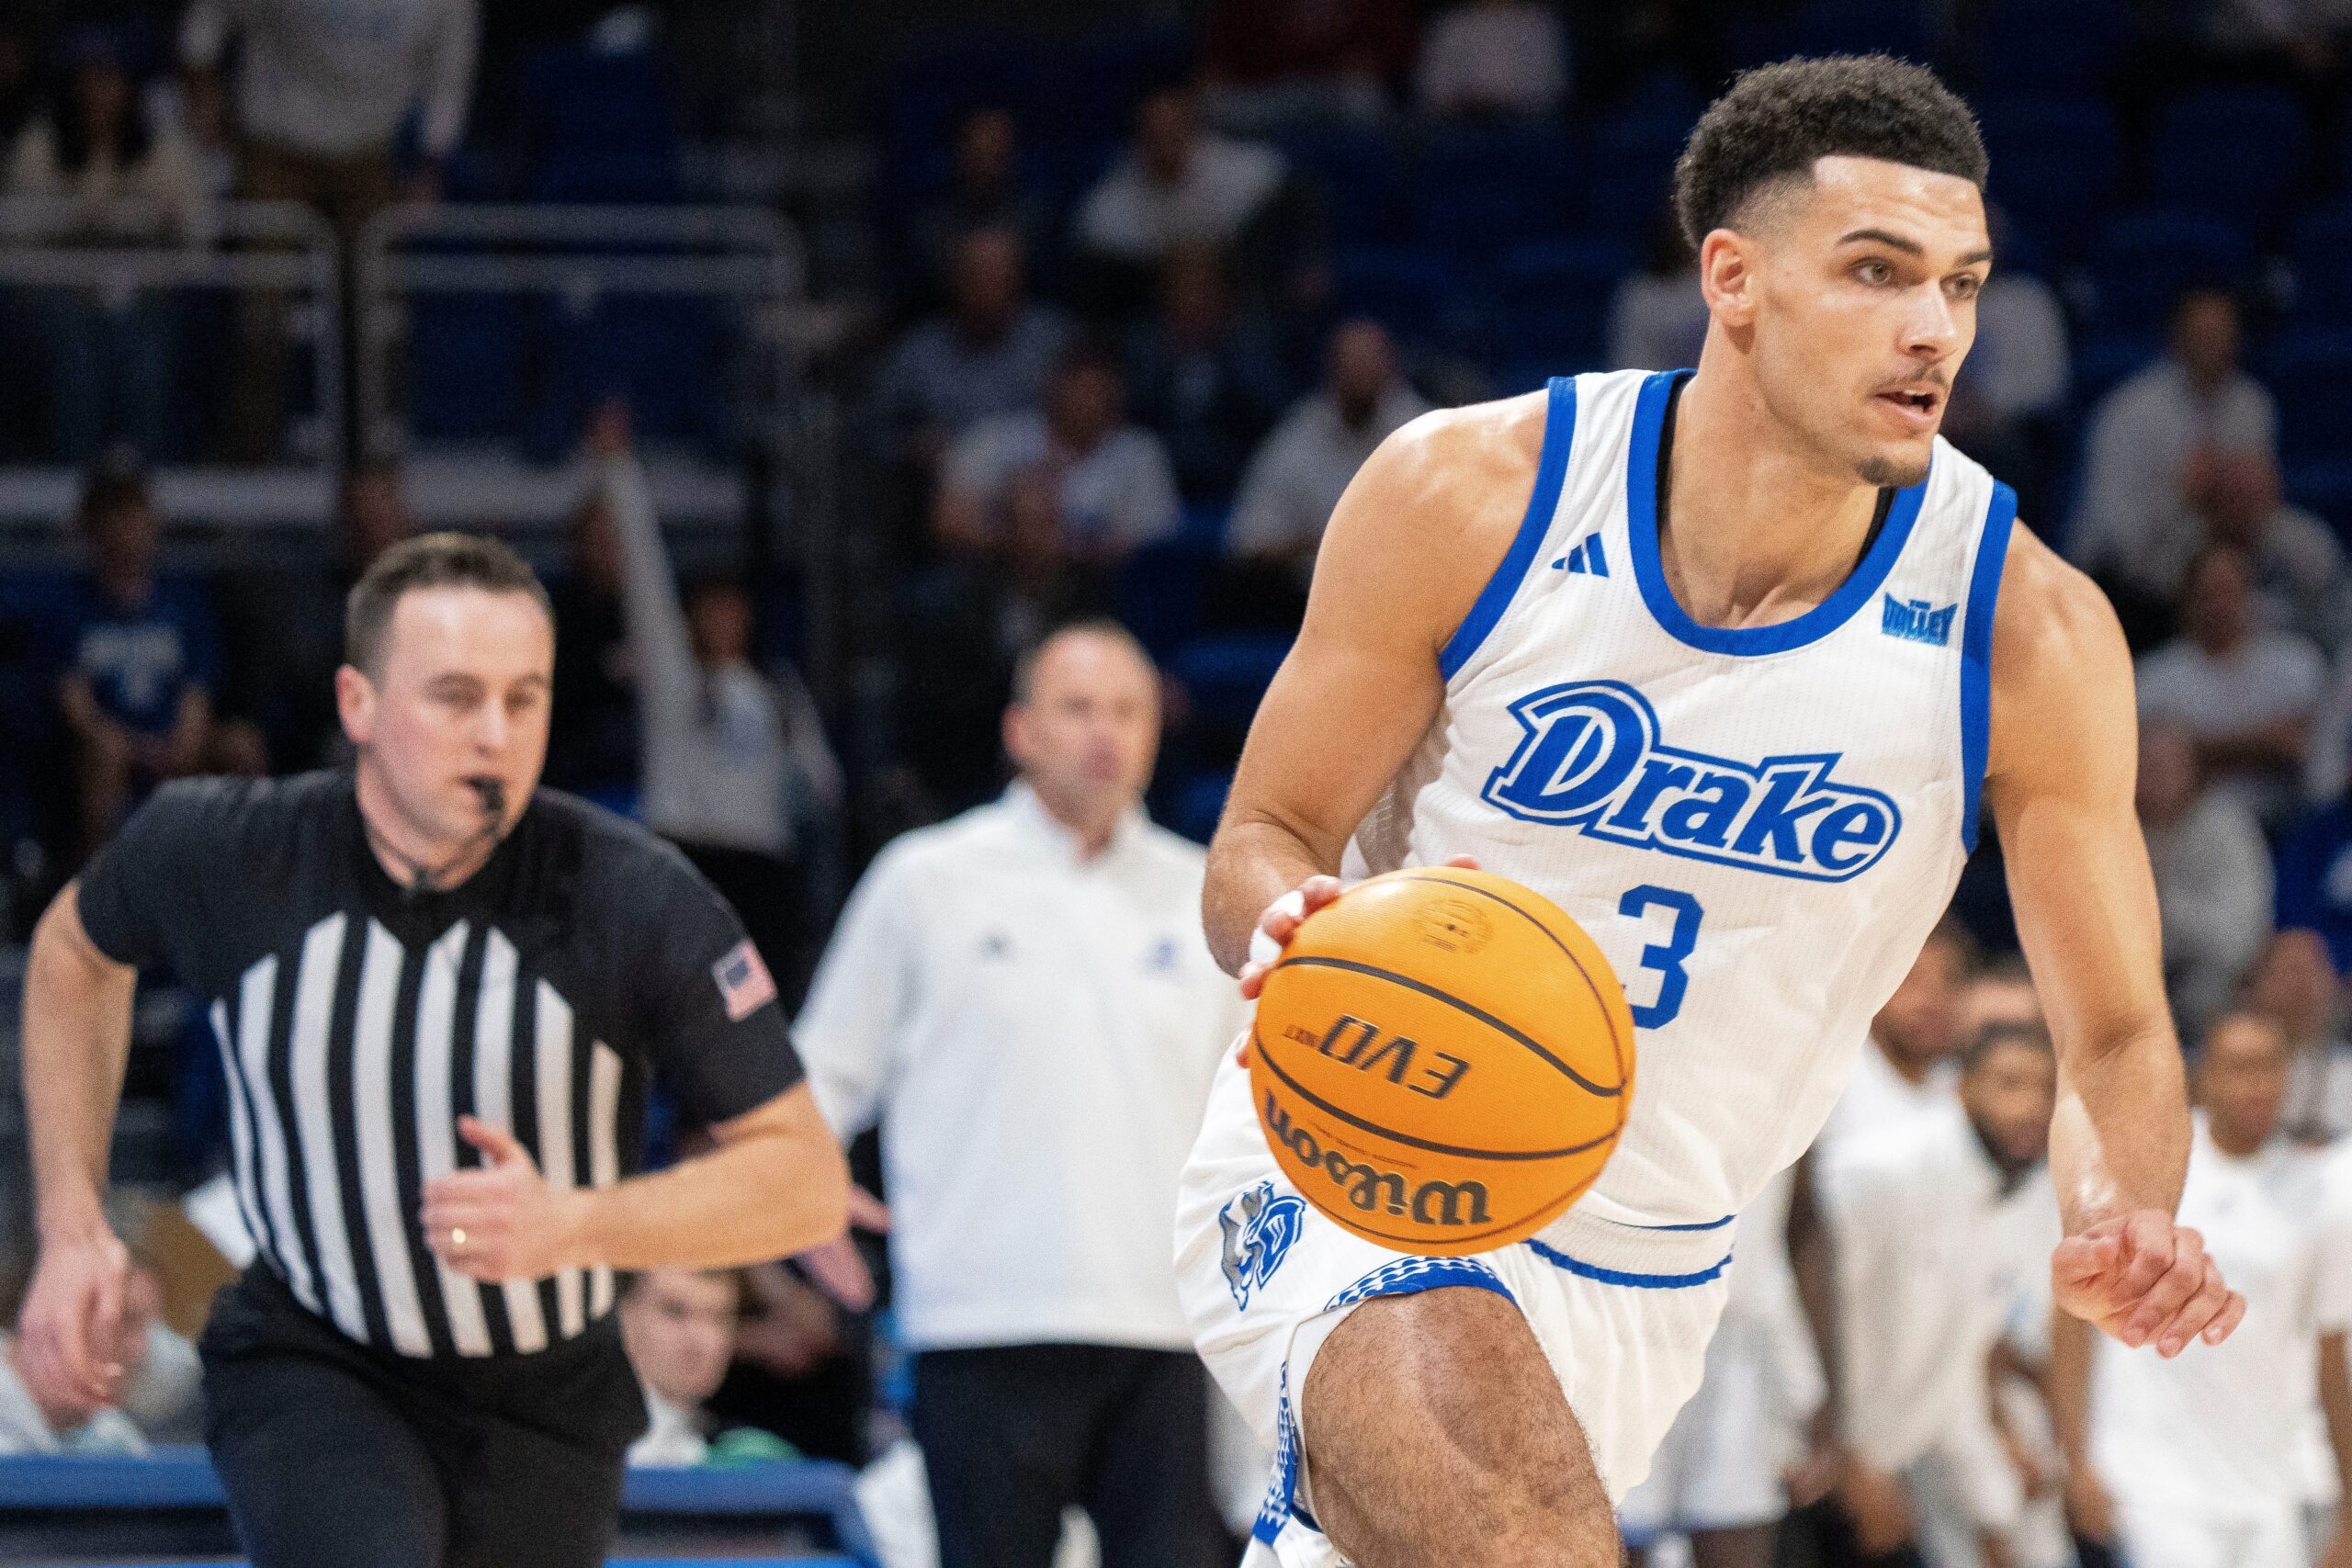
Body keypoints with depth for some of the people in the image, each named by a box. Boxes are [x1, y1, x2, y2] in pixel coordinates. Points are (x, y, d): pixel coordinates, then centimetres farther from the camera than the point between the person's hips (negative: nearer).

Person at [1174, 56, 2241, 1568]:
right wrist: (1297, 932, -28)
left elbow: (2116, 1034, -2)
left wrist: (2123, 1225, -25)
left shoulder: (2026, 632, -9)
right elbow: (1259, 843, -3)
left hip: (1643, 1268, 4)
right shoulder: (1468, 497, -12)